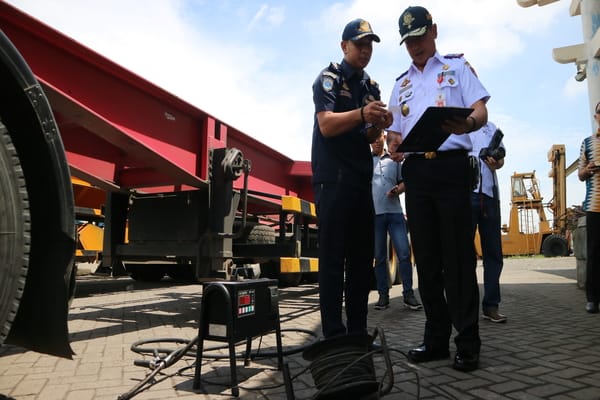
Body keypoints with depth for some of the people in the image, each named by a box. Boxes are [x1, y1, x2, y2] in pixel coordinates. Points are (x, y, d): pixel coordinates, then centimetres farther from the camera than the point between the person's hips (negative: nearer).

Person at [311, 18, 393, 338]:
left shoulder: (372, 88, 18)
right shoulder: (328, 78, 0)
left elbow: (368, 138, 14)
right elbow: (327, 125, -15)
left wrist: (379, 126, -7)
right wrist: (361, 114, -30)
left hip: (362, 179, 7)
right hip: (332, 178, -7)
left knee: (362, 258, 7)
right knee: (333, 257, -6)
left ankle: (358, 331, 16)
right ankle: (334, 335, -1)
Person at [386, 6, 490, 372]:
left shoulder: (457, 66, 11)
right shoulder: (401, 84, 22)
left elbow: (481, 112, -1)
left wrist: (466, 124, -25)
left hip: (451, 166, -4)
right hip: (415, 172, 5)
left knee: (458, 256, -5)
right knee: (426, 257, 5)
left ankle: (468, 343, 3)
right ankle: (436, 338, 15)